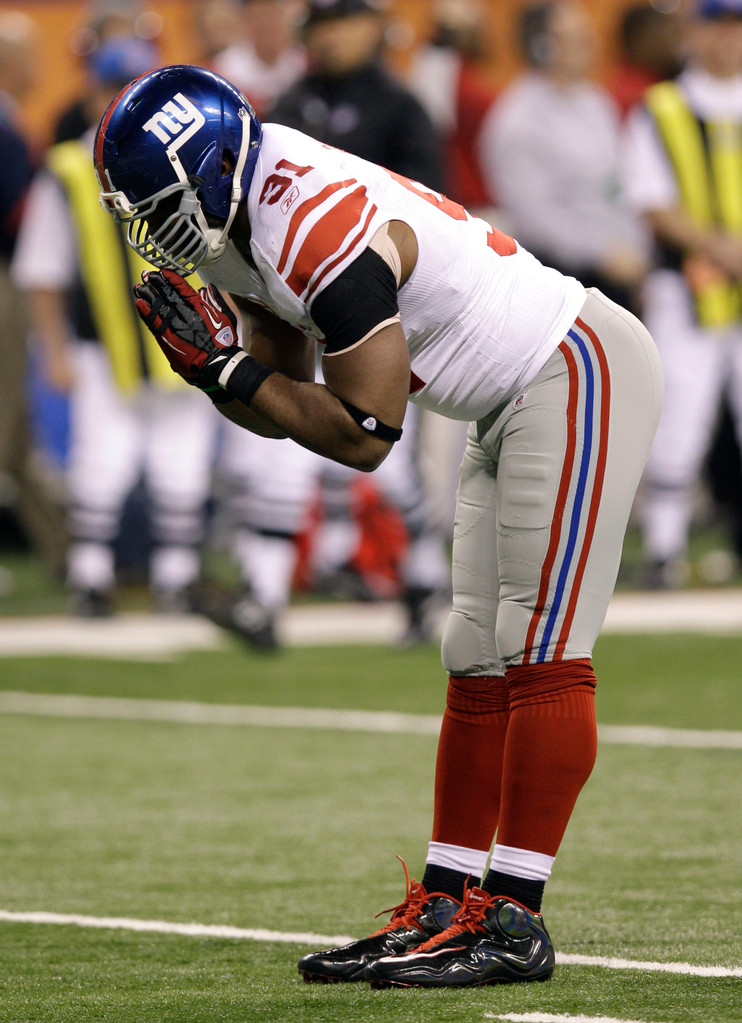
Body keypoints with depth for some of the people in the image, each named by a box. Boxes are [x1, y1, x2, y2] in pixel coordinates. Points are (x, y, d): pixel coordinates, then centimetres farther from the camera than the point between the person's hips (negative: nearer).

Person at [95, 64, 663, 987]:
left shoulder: (328, 235, -26)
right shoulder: (254, 225, 5)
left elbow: (363, 436, -22)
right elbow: (284, 407, 11)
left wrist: (228, 366, -17)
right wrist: (209, 365, -8)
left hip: (581, 376, -11)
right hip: (515, 403, 11)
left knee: (541, 654, -11)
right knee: (478, 665, 10)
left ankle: (512, 920, -11)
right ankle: (443, 904, 12)